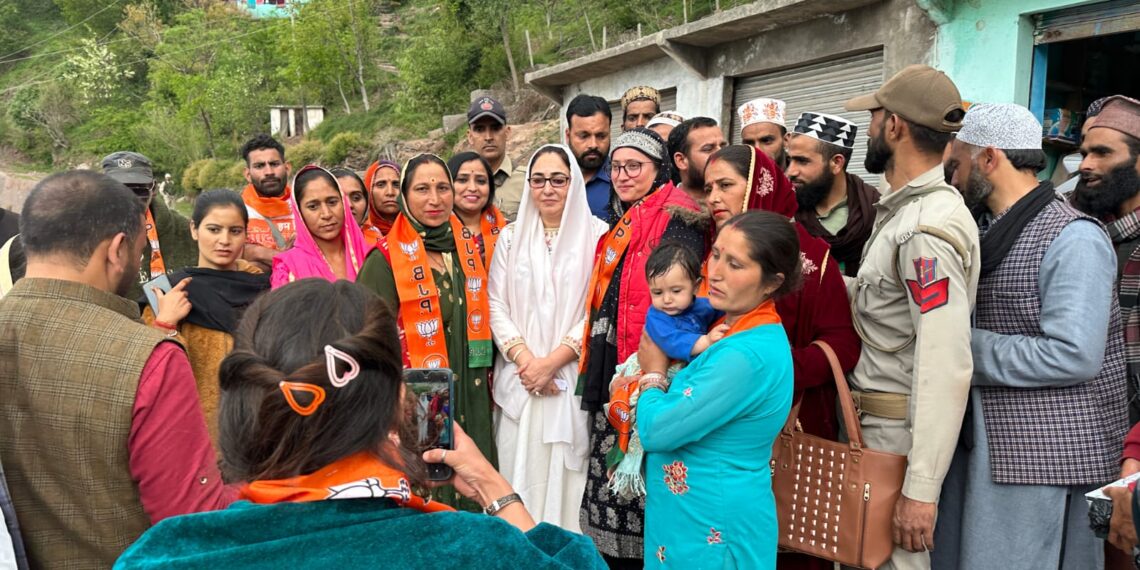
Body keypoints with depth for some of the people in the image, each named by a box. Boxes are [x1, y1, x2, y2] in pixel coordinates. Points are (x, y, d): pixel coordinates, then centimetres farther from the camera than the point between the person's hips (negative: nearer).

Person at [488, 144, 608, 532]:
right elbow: (495, 303, 5)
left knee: (565, 468, 1)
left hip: (574, 377, -2)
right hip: (519, 377, 3)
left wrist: (552, 361, -11)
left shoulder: (598, 234, -2)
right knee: (520, 467, 6)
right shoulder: (512, 235, 9)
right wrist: (525, 358, -8)